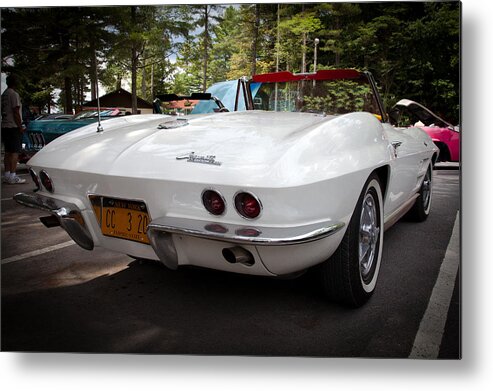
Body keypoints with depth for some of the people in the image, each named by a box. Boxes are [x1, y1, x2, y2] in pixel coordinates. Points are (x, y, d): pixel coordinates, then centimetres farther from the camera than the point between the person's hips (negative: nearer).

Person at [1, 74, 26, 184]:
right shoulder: (14, 94, -11)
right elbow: (16, 112, -16)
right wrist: (20, 127, -12)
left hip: (4, 126, 9)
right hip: (13, 127, -9)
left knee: (8, 152, 11)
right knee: (14, 152, -9)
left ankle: (7, 175, 14)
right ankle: (12, 176, -11)